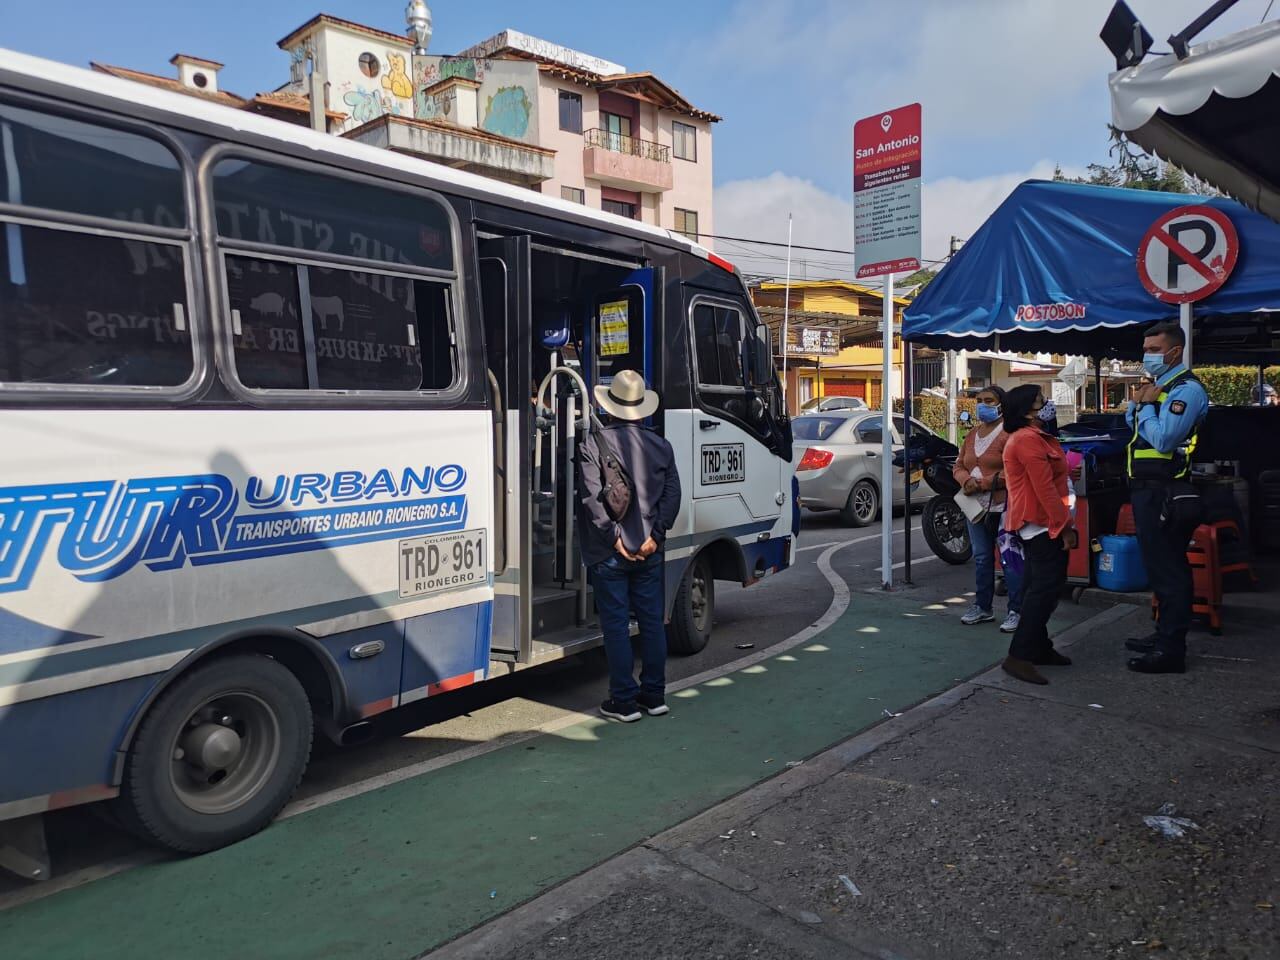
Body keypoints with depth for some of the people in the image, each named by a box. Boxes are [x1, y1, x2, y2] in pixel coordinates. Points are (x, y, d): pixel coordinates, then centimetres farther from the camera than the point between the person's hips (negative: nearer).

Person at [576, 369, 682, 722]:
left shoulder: (594, 444, -8)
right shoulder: (660, 445, 6)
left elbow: (593, 497, -15)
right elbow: (672, 494, 1)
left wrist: (615, 536, -12)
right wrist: (654, 535, -3)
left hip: (609, 553, -4)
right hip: (649, 551, 4)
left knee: (616, 625, 3)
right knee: (652, 621, 12)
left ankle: (624, 701, 9)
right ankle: (654, 695, 21)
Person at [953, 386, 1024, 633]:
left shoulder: (1009, 433, -10)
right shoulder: (972, 434, 16)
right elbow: (959, 466, 14)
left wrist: (981, 484, -18)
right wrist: (966, 481, -8)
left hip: (1004, 508, -8)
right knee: (981, 558, 14)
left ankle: (1016, 611, 5)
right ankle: (982, 607, 23)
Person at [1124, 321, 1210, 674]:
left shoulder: (1186, 389, -14)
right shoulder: (1158, 386, 15)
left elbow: (1162, 440, -25)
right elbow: (1132, 425, 21)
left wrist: (1145, 404, -12)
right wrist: (1137, 402, 4)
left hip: (1164, 492, -10)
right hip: (1148, 489, 10)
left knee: (1168, 569, -6)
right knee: (1160, 565, 18)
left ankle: (1170, 651, 0)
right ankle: (1164, 635, 30)